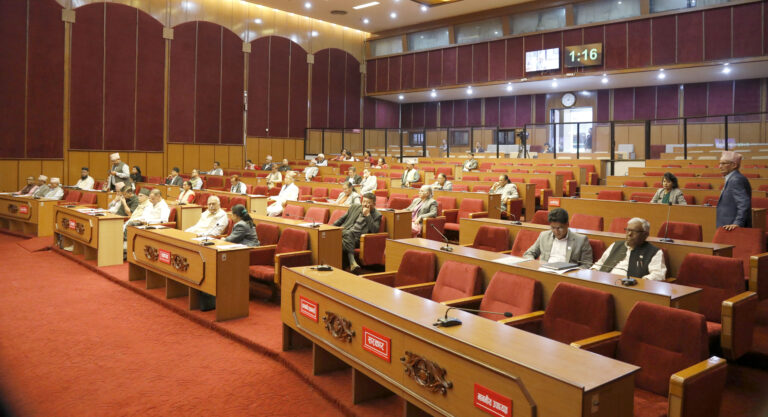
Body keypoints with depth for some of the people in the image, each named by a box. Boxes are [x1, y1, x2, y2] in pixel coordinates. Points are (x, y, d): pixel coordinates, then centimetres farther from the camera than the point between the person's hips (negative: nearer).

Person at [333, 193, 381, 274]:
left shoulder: (377, 215, 9)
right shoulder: (354, 207, 19)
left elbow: (375, 231, -7)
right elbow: (341, 219, 25)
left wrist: (368, 215, -9)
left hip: (357, 239, -3)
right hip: (343, 234, 3)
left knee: (349, 233, -36)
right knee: (347, 233, -34)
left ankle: (352, 263, -51)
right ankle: (352, 261, -52)